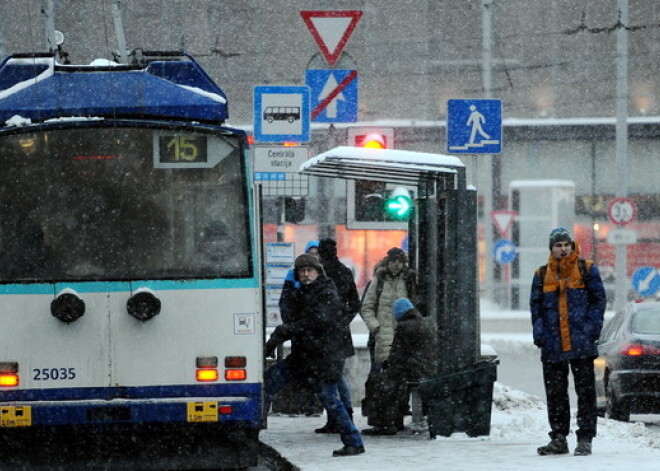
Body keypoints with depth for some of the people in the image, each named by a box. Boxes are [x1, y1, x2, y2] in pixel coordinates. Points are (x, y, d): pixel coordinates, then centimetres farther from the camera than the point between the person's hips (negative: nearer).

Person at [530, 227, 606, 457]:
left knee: (585, 392, -2)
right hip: (552, 347, 3)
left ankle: (585, 439, 0)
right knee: (555, 394, 5)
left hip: (581, 343, -3)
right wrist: (539, 333, 0)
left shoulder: (587, 270, 4)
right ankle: (558, 439, 12)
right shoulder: (542, 275, 12)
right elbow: (535, 306, 13)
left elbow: (599, 300, 3)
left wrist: (592, 329, -7)